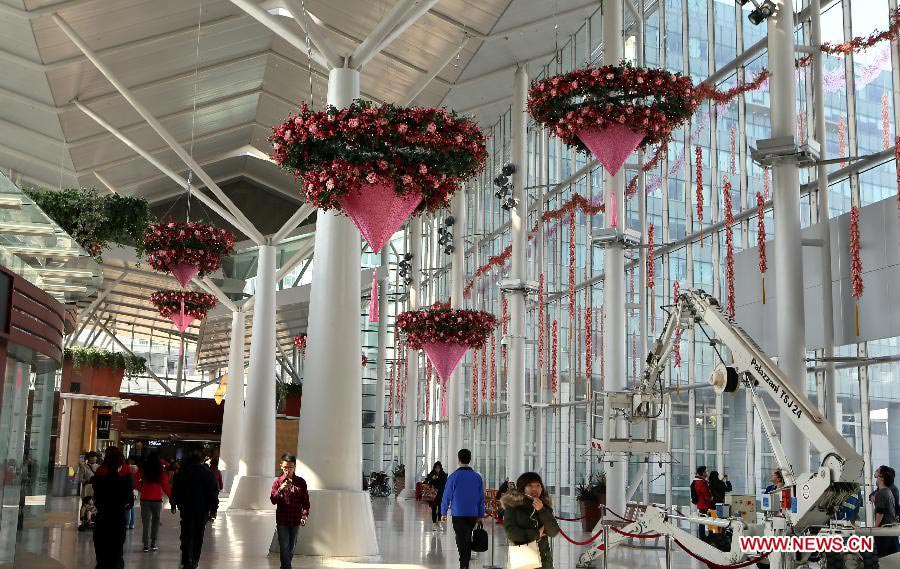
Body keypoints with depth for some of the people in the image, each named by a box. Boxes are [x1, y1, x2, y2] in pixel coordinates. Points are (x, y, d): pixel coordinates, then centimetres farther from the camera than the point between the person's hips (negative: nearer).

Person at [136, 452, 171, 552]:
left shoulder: (143, 471, -4)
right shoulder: (161, 472, -6)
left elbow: (135, 484, -3)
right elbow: (166, 487, -5)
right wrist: (171, 496, 6)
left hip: (145, 499, 0)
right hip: (157, 500, 0)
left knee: (146, 522, 6)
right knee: (155, 521, 13)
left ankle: (146, 545, 3)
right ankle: (153, 543, 11)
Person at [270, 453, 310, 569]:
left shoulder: (301, 482, 3)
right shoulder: (278, 482, 1)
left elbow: (305, 501, 4)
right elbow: (272, 500, -5)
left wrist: (305, 514, -9)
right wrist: (280, 490, -21)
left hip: (295, 520, 2)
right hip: (282, 520, -1)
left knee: (291, 547, 10)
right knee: (284, 547, -6)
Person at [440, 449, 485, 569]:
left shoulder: (454, 477, -9)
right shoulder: (477, 477, 1)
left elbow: (447, 496, -4)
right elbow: (482, 498, 5)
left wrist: (444, 512, 7)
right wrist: (481, 515, 12)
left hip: (458, 514, -4)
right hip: (473, 514, 4)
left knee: (461, 541, 0)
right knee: (468, 539, 18)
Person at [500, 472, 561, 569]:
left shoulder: (545, 506, 9)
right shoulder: (513, 506, -1)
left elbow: (554, 532, 0)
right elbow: (511, 532, -10)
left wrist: (541, 510, -12)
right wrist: (536, 533, -3)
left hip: (543, 558, 3)